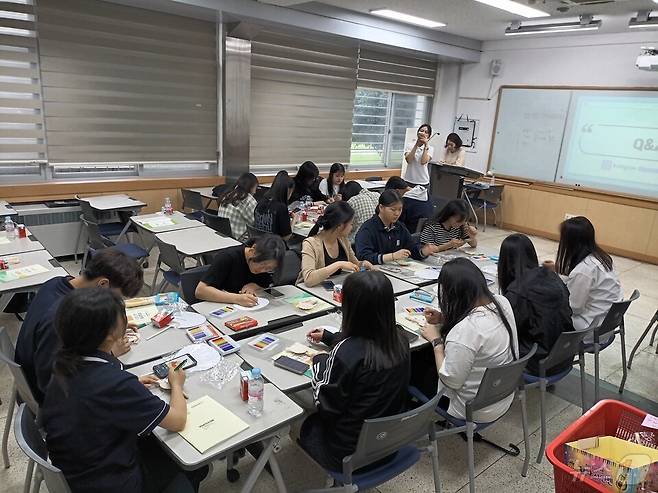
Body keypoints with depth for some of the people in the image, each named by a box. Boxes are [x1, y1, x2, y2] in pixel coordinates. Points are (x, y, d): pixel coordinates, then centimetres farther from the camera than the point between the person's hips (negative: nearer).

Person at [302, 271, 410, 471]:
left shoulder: (344, 354, -33)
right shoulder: (399, 340, -13)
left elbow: (325, 405, -19)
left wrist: (318, 364, -5)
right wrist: (328, 337, 21)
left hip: (351, 452, -6)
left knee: (307, 425, 22)